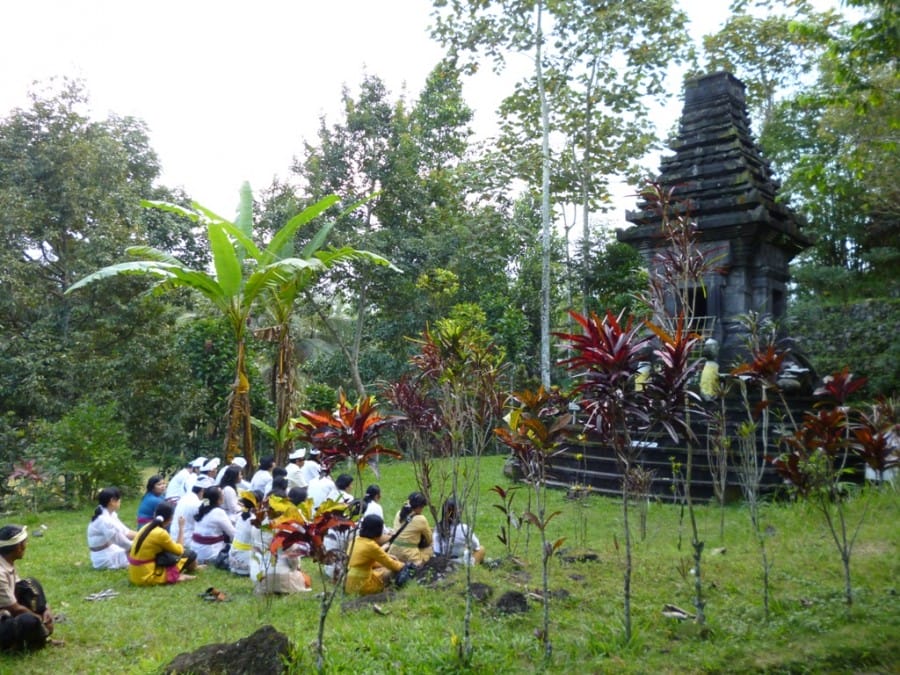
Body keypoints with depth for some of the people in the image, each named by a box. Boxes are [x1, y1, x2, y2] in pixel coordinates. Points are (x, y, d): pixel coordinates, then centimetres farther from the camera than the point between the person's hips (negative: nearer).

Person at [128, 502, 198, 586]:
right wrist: (182, 529, 5)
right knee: (191, 554, -3)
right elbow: (179, 550, -1)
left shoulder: (147, 527, 6)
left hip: (135, 575, 8)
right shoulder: (161, 533, -18)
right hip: (147, 577, -8)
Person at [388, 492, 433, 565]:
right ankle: (414, 564, 2)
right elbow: (429, 539, 5)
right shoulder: (421, 519, -11)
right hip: (409, 556, -5)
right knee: (430, 549, 21)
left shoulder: (399, 513, 5)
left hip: (393, 553, 5)